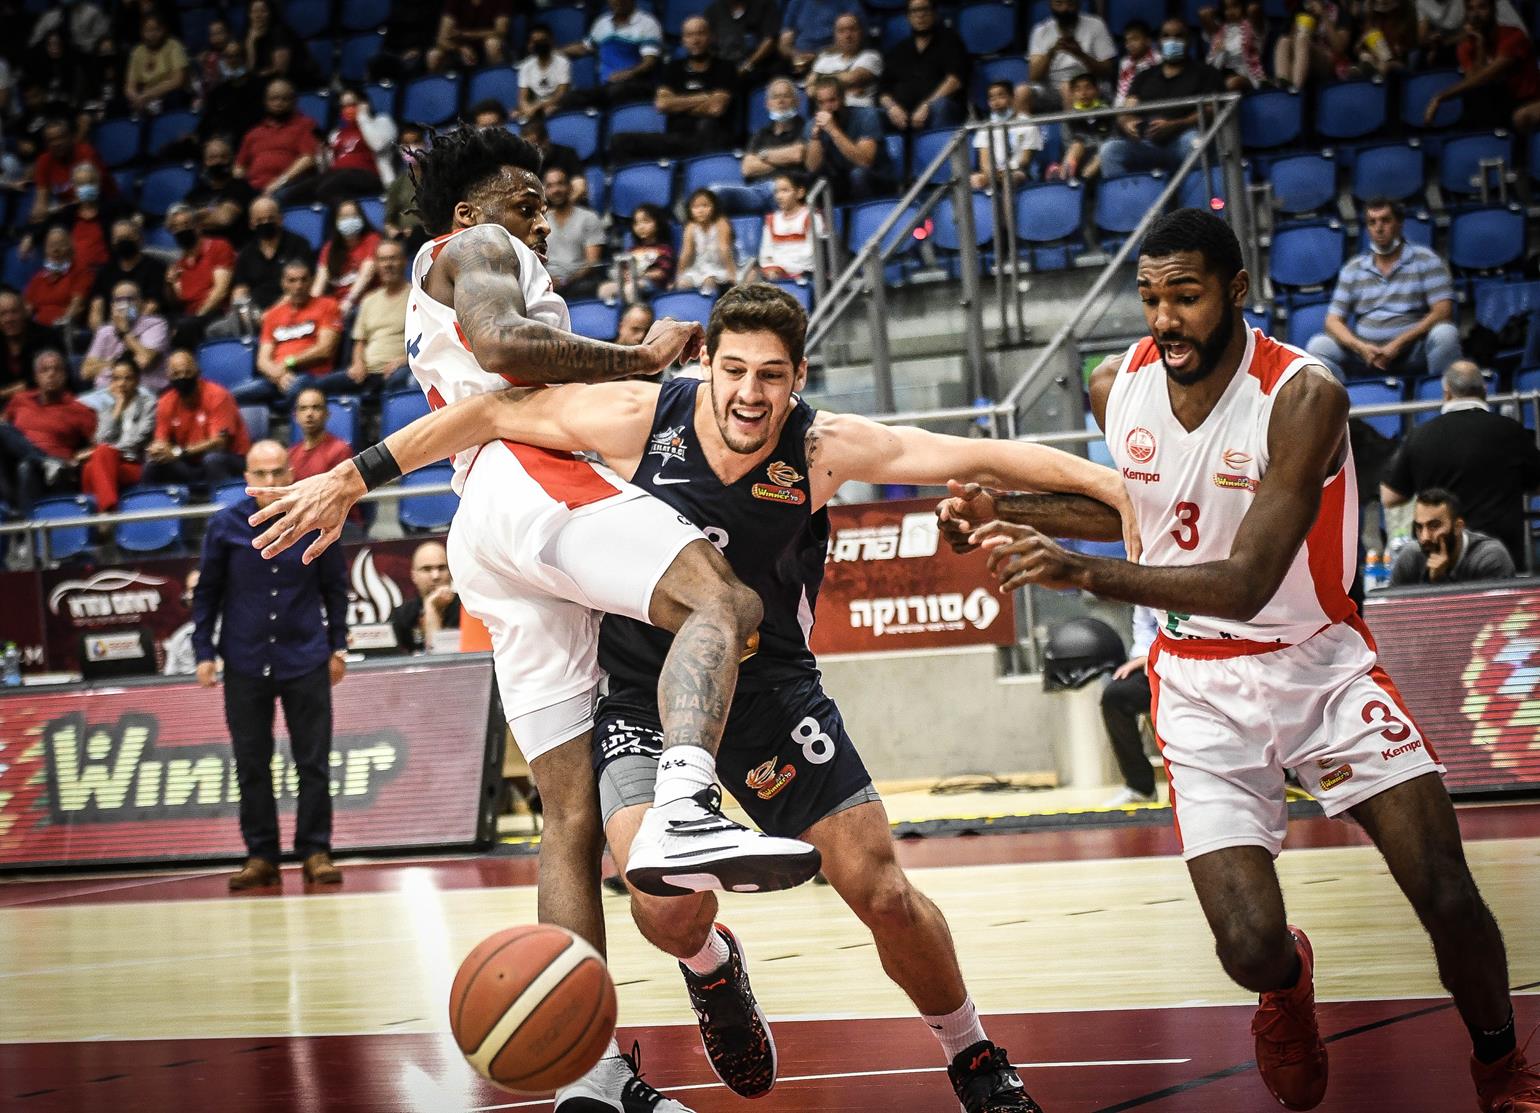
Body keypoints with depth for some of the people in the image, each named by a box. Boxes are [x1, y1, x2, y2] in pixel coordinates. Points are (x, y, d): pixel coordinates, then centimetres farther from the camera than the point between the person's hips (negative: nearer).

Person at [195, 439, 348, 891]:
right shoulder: (225, 526, -2)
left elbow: (335, 586, 8)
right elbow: (206, 592, 5)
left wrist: (338, 647, 7)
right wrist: (204, 652, 0)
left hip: (305, 662, 0)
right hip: (245, 662, 1)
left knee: (313, 763, 0)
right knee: (251, 765, 5)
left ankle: (316, 852, 9)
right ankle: (261, 857, 12)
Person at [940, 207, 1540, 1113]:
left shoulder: (1303, 395, -22)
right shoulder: (1118, 386, -6)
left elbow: (1247, 583, -30)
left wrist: (1083, 573, -42)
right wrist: (1005, 514, 3)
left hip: (1318, 661, -2)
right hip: (1201, 688, 2)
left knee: (1448, 896, -13)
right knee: (1251, 951, -13)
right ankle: (1289, 983, 27)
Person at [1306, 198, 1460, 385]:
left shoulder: (1425, 259, 6)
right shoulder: (1353, 269, 15)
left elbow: (1442, 311, -5)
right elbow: (1333, 320, 10)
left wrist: (1398, 344, -15)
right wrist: (1360, 347, -12)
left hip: (1414, 351, -2)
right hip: (1366, 353, 3)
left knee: (1444, 333, -33)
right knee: (1318, 345, -21)